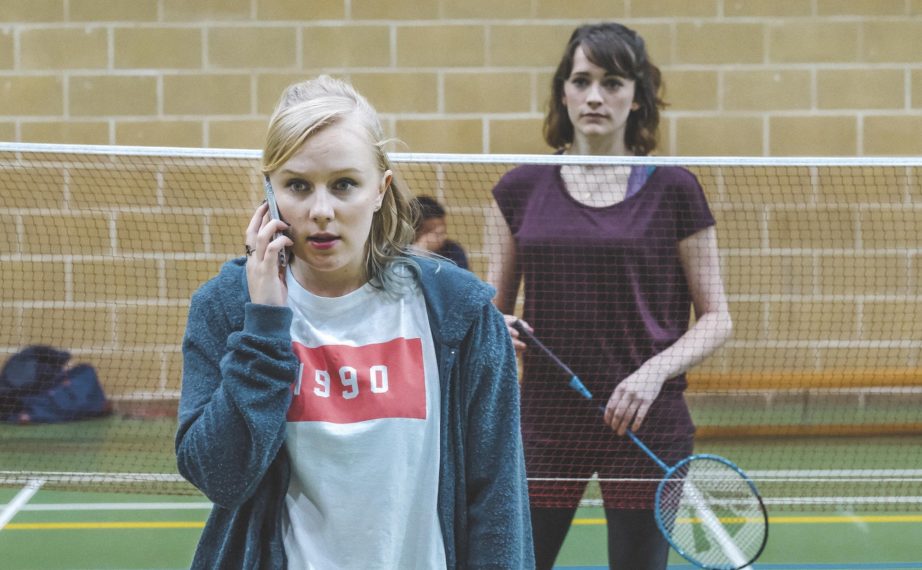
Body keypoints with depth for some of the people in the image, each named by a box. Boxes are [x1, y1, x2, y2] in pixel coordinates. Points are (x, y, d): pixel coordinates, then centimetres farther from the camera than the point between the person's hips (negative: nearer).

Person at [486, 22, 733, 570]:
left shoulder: (673, 190, 0)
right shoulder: (522, 188, 6)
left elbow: (717, 318, 2)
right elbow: (493, 305, 14)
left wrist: (655, 371, -15)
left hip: (645, 423, -2)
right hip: (546, 422, 2)